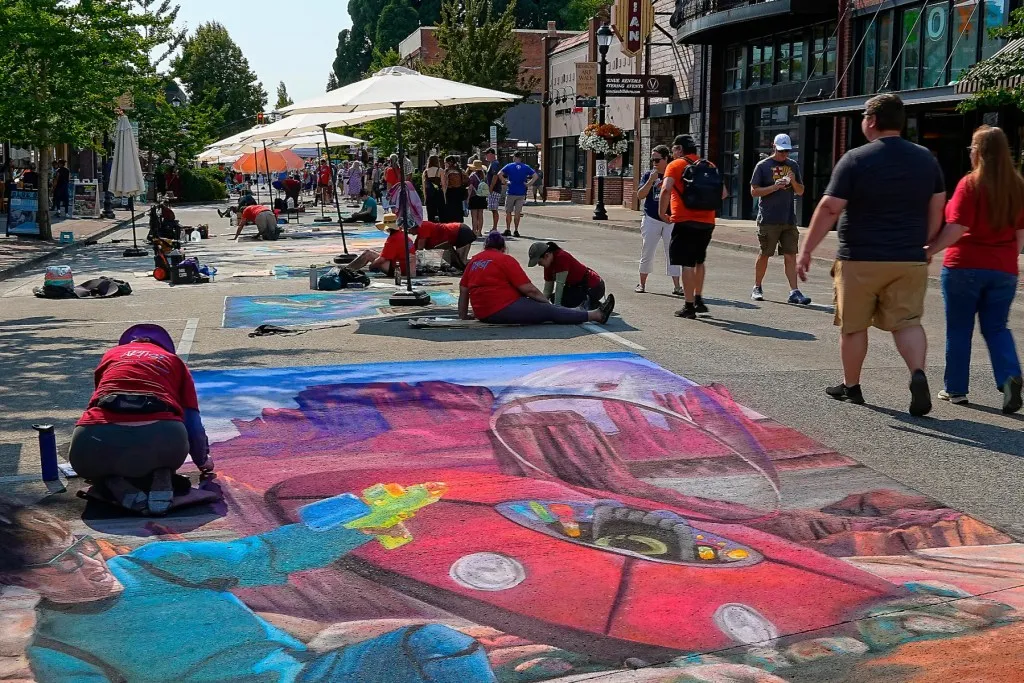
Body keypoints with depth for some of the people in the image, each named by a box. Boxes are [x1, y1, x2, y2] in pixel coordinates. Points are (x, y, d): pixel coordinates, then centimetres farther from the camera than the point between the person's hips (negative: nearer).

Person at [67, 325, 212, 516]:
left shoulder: (111, 355, 32)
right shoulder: (174, 361, 28)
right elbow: (193, 422, 26)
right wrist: (203, 461, 46)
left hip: (99, 437, 1)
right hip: (160, 435, -1)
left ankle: (116, 483, 2)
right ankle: (161, 478, 1)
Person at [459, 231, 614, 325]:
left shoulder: (473, 261, 15)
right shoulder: (505, 260, -4)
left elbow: (463, 291, 13)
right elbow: (529, 290, -6)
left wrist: (463, 316, 22)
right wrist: (547, 301, 7)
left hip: (482, 314, 8)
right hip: (504, 310, -8)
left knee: (543, 306, 20)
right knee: (550, 311, -3)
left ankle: (576, 311, 29)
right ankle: (597, 315, 0)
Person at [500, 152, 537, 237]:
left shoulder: (509, 166, -1)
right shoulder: (526, 167, 4)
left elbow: (500, 174, -12)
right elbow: (535, 176, -4)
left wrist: (505, 181, -3)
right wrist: (528, 184, -2)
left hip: (511, 192, -2)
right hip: (521, 193, 2)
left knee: (508, 212, 9)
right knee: (517, 212, 6)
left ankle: (508, 230, 7)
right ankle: (516, 231, 5)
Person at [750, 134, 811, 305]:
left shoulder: (793, 165, 13)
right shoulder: (763, 166, 0)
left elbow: (800, 192, 16)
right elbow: (754, 191, -4)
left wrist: (794, 182, -5)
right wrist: (774, 187, -15)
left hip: (789, 220, 4)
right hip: (768, 219, -3)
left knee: (790, 255, -2)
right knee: (764, 254, 4)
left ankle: (794, 292, -5)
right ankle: (757, 288, 20)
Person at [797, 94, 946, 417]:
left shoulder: (855, 159, -9)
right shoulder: (926, 159, 6)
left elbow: (829, 209, -12)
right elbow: (937, 209, 10)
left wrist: (806, 250, -7)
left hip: (860, 259, -3)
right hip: (909, 260, 4)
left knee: (853, 325, 10)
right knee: (907, 321, 7)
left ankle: (850, 386, 22)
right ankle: (918, 373, -16)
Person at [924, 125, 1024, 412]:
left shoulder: (970, 184, -10)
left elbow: (956, 229, -17)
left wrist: (929, 250, -7)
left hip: (965, 267, -4)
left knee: (959, 329, 7)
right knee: (997, 328, 12)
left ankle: (956, 389, 13)